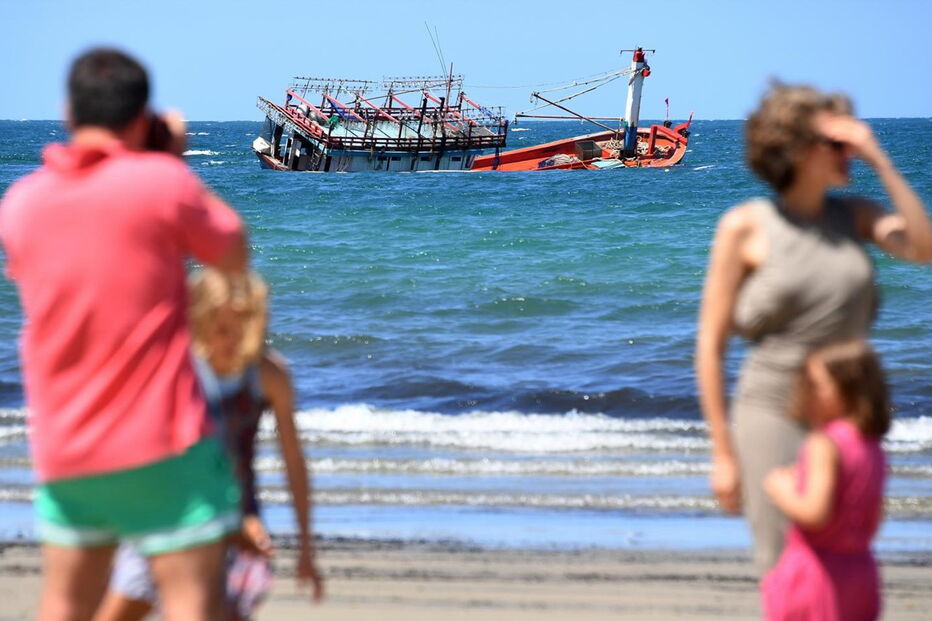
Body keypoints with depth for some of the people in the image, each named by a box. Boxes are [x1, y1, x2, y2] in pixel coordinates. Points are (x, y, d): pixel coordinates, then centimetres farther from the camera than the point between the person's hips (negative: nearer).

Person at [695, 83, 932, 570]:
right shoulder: (745, 228, -5)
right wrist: (722, 454, -7)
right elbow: (710, 345, -4)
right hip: (774, 415, -4)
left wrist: (878, 159, -11)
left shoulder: (854, 216, 6)